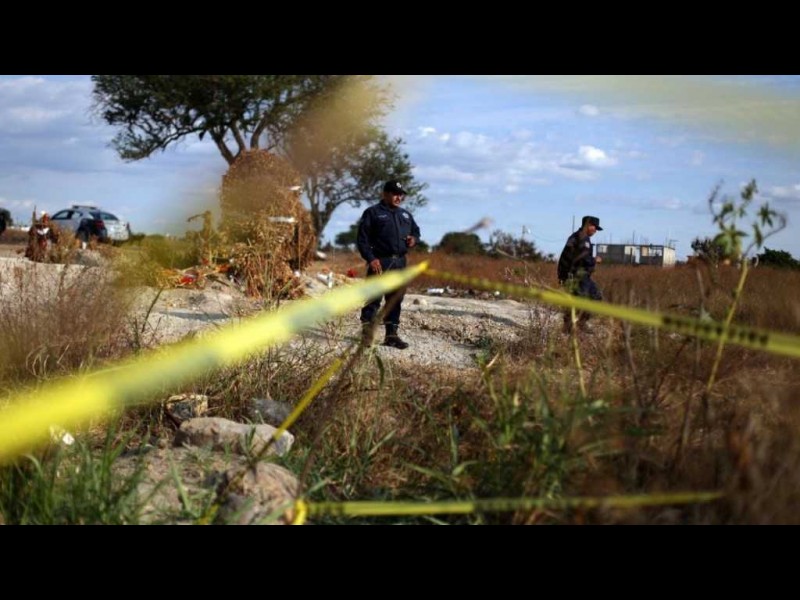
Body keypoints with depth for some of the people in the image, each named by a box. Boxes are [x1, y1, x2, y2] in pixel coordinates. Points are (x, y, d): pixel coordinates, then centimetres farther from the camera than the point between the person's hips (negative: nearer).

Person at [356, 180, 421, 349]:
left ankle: (391, 335, 14)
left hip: (400, 263, 6)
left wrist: (414, 239, 6)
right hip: (380, 262, -6)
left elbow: (416, 231, 31)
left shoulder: (405, 215, 19)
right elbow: (362, 238, -6)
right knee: (374, 298, -8)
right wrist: (370, 259, -16)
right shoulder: (373, 213, 0)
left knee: (395, 300, 8)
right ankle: (367, 333, -2)